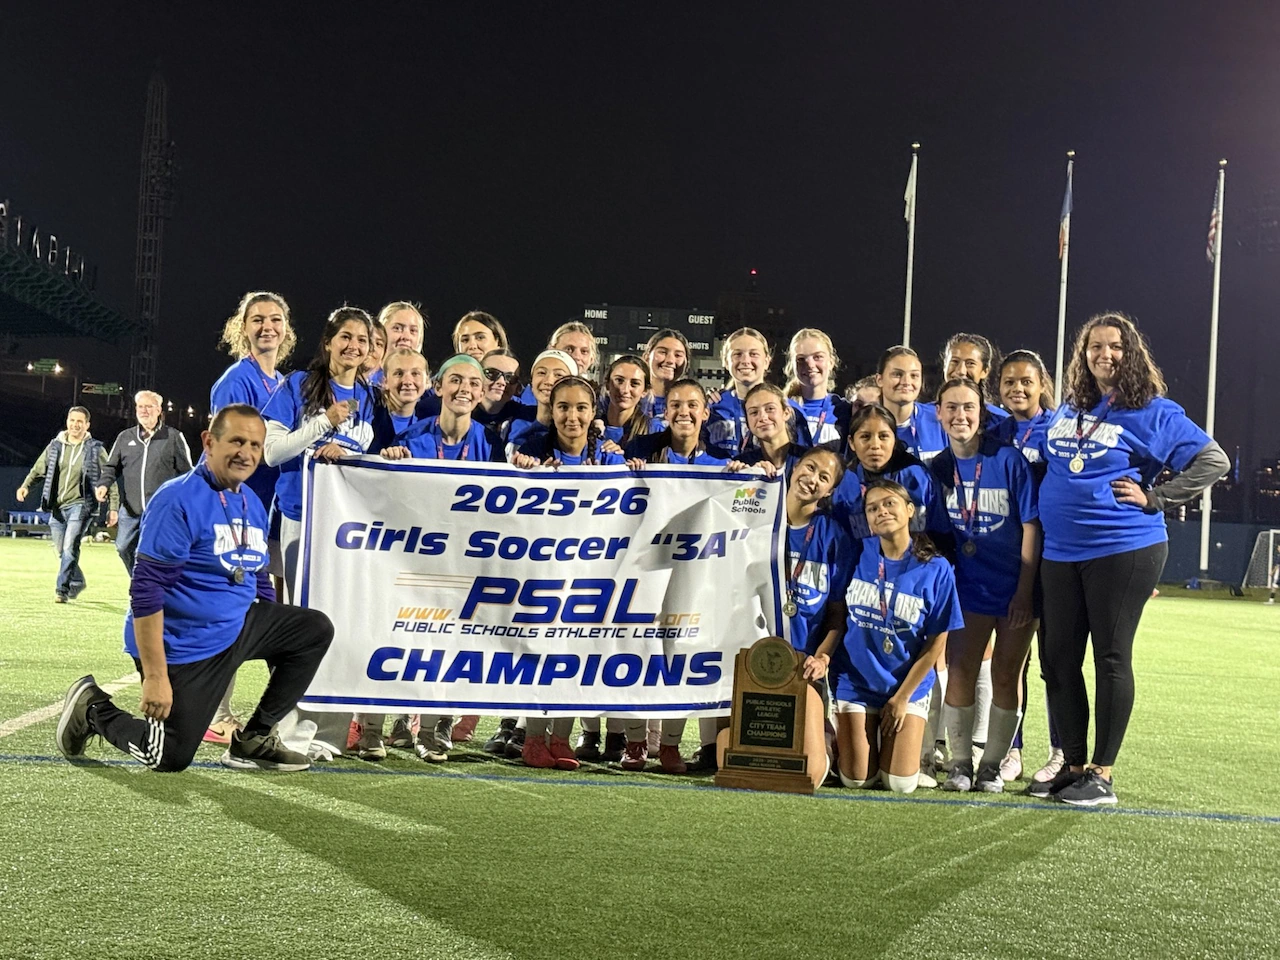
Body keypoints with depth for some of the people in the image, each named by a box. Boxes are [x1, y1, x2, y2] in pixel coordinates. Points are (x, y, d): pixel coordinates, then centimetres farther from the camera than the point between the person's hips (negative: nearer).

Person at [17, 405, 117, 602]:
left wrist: (114, 507, -3)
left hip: (80, 505, -4)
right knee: (61, 550, 12)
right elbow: (39, 469, 10)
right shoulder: (55, 446, 7)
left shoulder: (95, 450, -2)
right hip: (57, 506, 4)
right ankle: (77, 582, 33)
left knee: (70, 548, -16)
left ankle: (62, 589, -11)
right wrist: (26, 485, -10)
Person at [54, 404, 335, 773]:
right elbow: (146, 591, -22)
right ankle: (93, 708, 22)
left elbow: (259, 582, 17)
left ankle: (253, 740, 6)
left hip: (237, 628, 8)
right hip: (182, 647, -7)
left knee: (316, 630, -1)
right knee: (170, 758, -4)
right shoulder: (178, 501, -19)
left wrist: (275, 640, 14)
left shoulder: (252, 503, 6)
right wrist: (155, 676, -25)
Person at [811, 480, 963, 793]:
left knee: (900, 783, -5)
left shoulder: (935, 569, -11)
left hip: (908, 685, 0)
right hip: (856, 681, 1)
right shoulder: (858, 555, -6)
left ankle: (894, 740, 27)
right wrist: (822, 656, -15)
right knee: (857, 780, -3)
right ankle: (843, 739, 29)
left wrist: (901, 698, -7)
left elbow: (936, 643, -7)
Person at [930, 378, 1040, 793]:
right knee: (960, 670, -1)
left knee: (1006, 674, 4)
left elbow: (1031, 528, -10)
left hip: (1015, 588, -2)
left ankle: (993, 765, 16)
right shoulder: (938, 468, -1)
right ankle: (960, 763, 12)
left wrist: (1024, 591, -13)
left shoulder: (1008, 459, -11)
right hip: (969, 586, 3)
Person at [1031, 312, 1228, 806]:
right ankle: (1073, 766, 18)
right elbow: (1038, 455, 30)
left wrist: (1154, 498, -9)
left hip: (1123, 548, -6)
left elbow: (1214, 461, -4)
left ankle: (1102, 775, 6)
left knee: (1111, 658, -1)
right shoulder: (1066, 411, 14)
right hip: (1062, 552, 6)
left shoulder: (1153, 412, -2)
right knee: (1058, 659, 6)